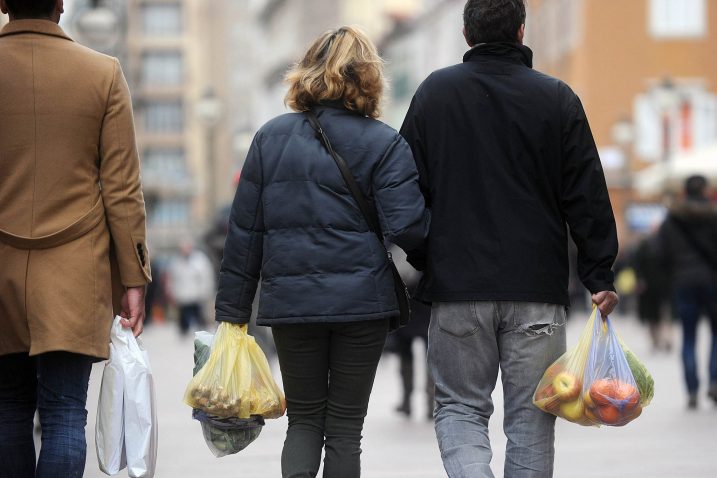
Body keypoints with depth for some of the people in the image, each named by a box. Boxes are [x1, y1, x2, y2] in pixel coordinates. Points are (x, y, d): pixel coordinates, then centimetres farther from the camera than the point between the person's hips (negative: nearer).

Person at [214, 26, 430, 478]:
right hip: (362, 303, -2)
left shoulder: (271, 137, 4)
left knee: (304, 419, 13)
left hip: (291, 302, 2)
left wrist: (233, 311, 9)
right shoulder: (384, 144, -4)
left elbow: (245, 232, 4)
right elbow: (408, 227, -13)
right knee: (345, 427, 8)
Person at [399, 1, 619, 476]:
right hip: (538, 287, 0)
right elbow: (587, 196, 0)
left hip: (457, 283, 0)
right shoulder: (557, 98, 0)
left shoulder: (435, 91, 3)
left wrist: (422, 261, 17)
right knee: (530, 418, 7)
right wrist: (600, 276, 4)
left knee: (459, 407, 8)